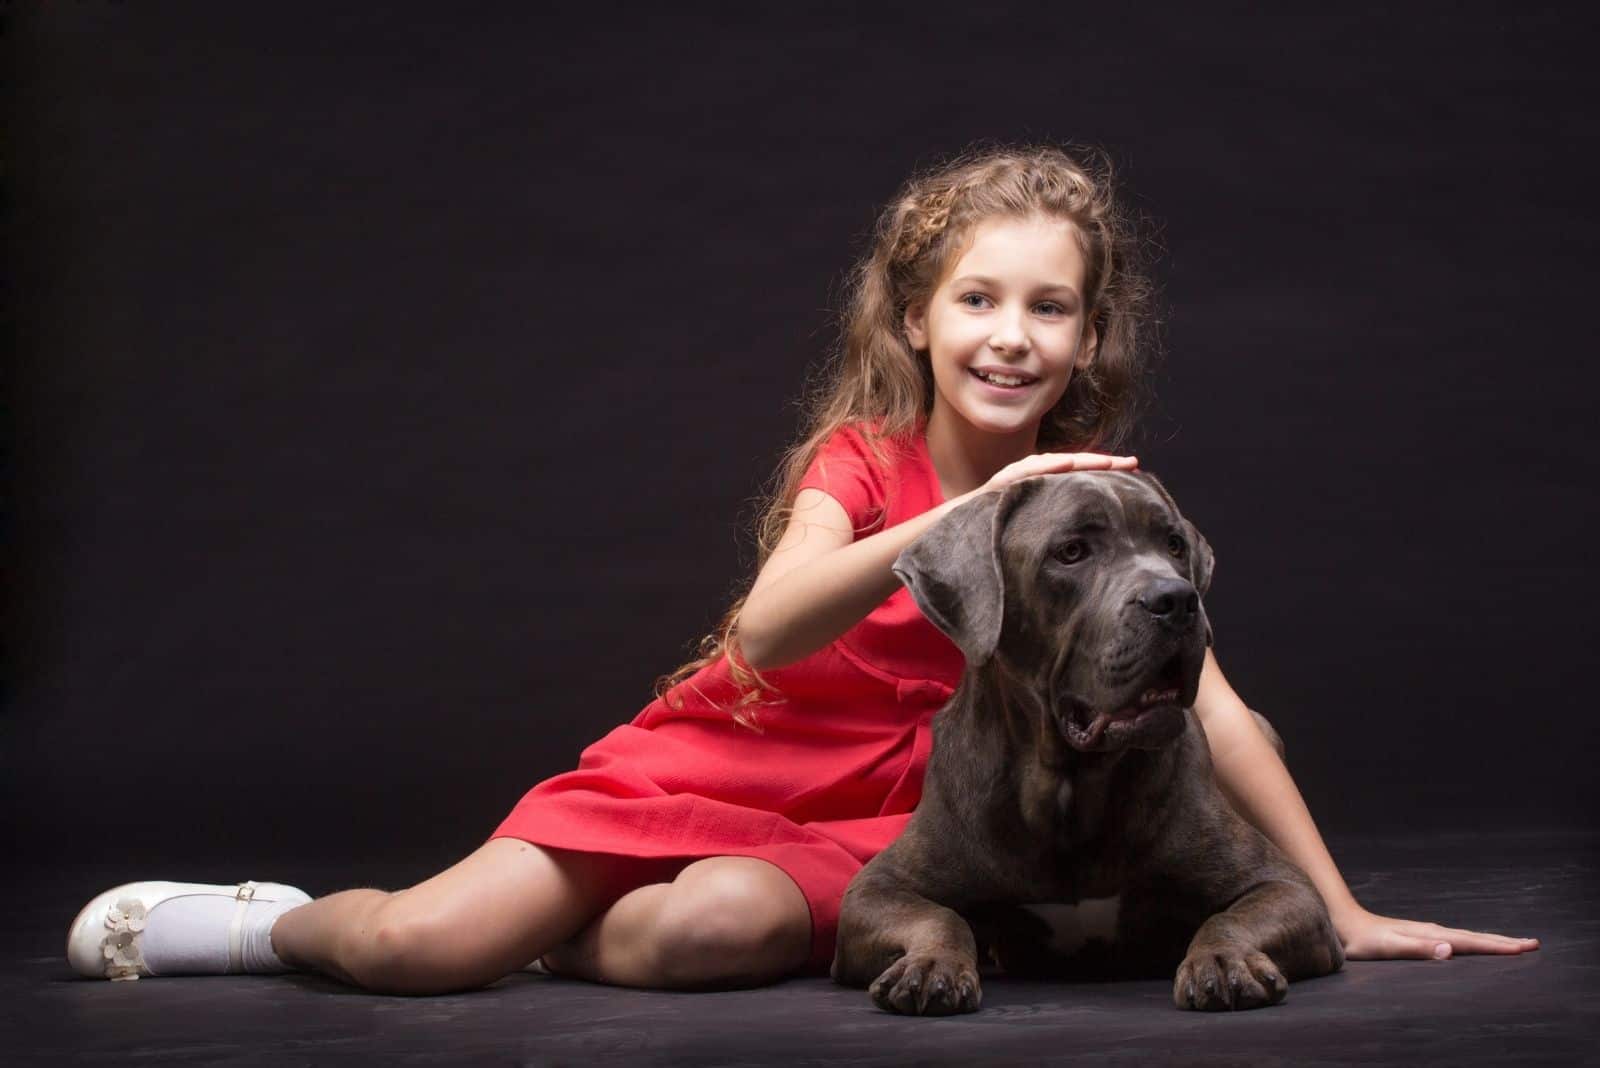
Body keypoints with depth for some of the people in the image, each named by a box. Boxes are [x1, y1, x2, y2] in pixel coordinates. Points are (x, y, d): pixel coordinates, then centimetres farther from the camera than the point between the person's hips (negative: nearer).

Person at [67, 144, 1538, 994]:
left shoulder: (1092, 493, -2)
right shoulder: (860, 459, -11)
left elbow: (1214, 706, -2)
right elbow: (768, 633, -30)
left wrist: (1344, 909, -9)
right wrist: (966, 517, -44)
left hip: (867, 823, 2)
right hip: (717, 759, -1)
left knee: (717, 932, -35)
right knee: (420, 944, -20)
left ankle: (551, 936, -2)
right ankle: (284, 921, 15)